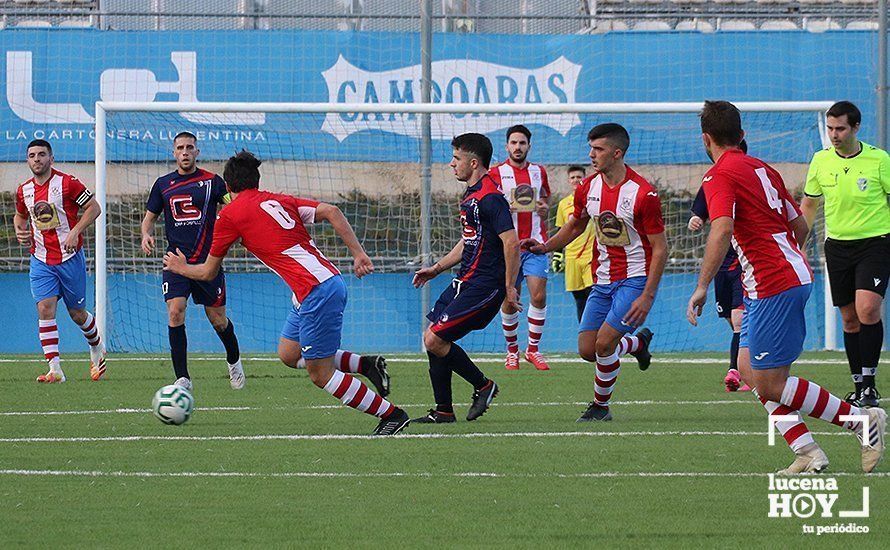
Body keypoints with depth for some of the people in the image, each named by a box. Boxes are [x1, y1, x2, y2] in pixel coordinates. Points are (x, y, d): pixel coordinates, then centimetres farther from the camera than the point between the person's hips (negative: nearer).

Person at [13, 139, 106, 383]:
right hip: (41, 261, 3)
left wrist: (75, 231, -18)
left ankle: (96, 347, 38)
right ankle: (55, 370, -15)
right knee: (45, 309, -13)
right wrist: (20, 232, 2)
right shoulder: (23, 190, 5)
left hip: (70, 258, -3)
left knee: (77, 313, 7)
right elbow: (20, 215, 24)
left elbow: (94, 208, -7)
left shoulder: (67, 183, -10)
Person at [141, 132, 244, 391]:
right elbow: (150, 216, 16)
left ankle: (234, 361, 35)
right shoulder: (163, 184, 8)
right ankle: (182, 378, -11)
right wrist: (146, 235, -5)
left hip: (208, 260, -1)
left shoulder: (212, 181, 1)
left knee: (217, 319, 6)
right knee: (175, 313, -16)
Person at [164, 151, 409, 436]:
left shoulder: (230, 215, 2)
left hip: (317, 292, -8)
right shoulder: (279, 200, 19)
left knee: (320, 374, 0)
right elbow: (331, 212, 6)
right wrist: (358, 253, 5)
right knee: (288, 354, 19)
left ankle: (392, 415, 2)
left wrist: (181, 267, 32)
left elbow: (208, 272, 12)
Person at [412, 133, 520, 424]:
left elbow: (511, 243, -22)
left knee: (434, 340, -13)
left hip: (483, 285, -10)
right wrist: (437, 268, 24)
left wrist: (510, 288, -22)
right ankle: (443, 411, 15)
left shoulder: (490, 198, -17)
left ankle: (483, 386, 3)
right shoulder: (471, 195, 16)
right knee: (432, 339, 9)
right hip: (465, 281, 10)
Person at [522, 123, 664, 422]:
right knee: (587, 349, 1)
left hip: (634, 279, -7)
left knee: (604, 342, -18)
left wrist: (647, 296, -19)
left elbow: (660, 248, -13)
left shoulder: (643, 193, -17)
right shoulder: (587, 188, 2)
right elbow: (575, 225, 22)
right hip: (602, 282, 7)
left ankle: (601, 406, 6)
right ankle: (638, 343, 32)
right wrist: (546, 246, 3)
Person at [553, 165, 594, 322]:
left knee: (593, 294, -13)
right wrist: (556, 254, 12)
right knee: (579, 298, 5)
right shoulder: (564, 204, 11)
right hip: (571, 258, 3)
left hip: (592, 256, -3)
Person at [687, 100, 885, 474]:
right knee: (749, 369, 11)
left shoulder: (719, 176, -10)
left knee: (769, 384, -5)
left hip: (773, 287, -9)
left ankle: (864, 420, -2)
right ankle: (807, 453, 2)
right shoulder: (762, 169, 16)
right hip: (795, 276, 9)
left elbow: (722, 231, -26)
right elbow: (799, 226, 21)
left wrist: (702, 286, -25)